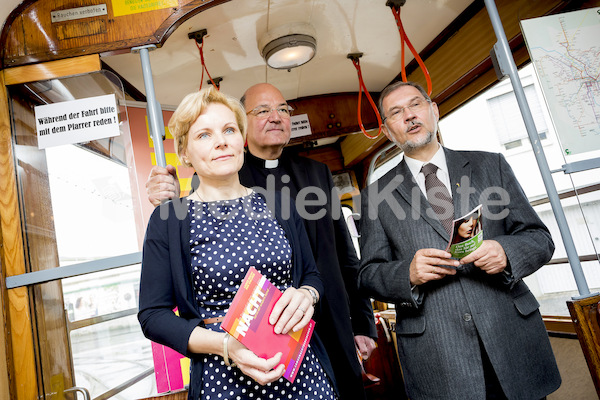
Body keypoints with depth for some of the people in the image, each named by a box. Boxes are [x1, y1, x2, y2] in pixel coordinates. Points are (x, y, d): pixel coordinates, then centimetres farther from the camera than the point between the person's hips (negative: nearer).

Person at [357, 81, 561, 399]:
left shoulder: (490, 165, 7)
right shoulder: (376, 194, 3)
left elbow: (539, 238, 7)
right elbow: (368, 275, 2)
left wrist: (506, 252, -14)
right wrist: (408, 273, -18)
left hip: (513, 338, 2)